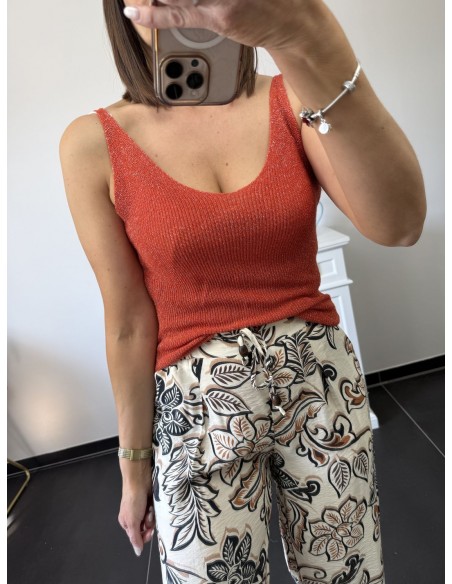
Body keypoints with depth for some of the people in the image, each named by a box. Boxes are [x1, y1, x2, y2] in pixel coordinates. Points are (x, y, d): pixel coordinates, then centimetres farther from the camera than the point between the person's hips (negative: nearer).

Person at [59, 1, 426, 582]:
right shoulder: (94, 144, -6)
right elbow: (129, 324, -4)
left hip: (322, 382, 2)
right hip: (199, 407, -1)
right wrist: (134, 466, 3)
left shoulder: (292, 99, -3)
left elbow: (399, 222, -22)